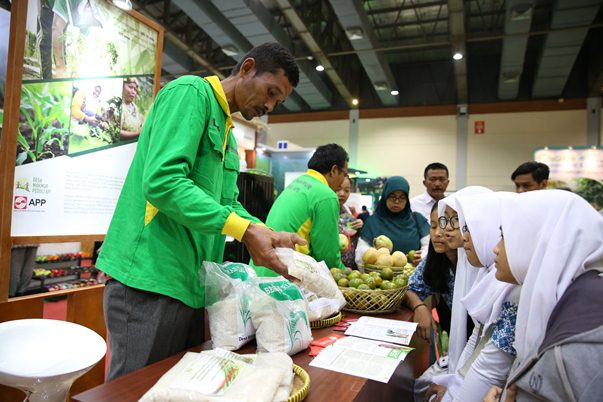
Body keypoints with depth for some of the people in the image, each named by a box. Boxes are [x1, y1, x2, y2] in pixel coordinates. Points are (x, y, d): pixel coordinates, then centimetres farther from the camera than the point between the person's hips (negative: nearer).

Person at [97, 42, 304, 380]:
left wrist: (268, 235, -1)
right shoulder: (191, 92, -8)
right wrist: (245, 230, -25)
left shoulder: (227, 133, 20)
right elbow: (162, 180, -23)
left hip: (191, 285, 9)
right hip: (151, 279, -9)